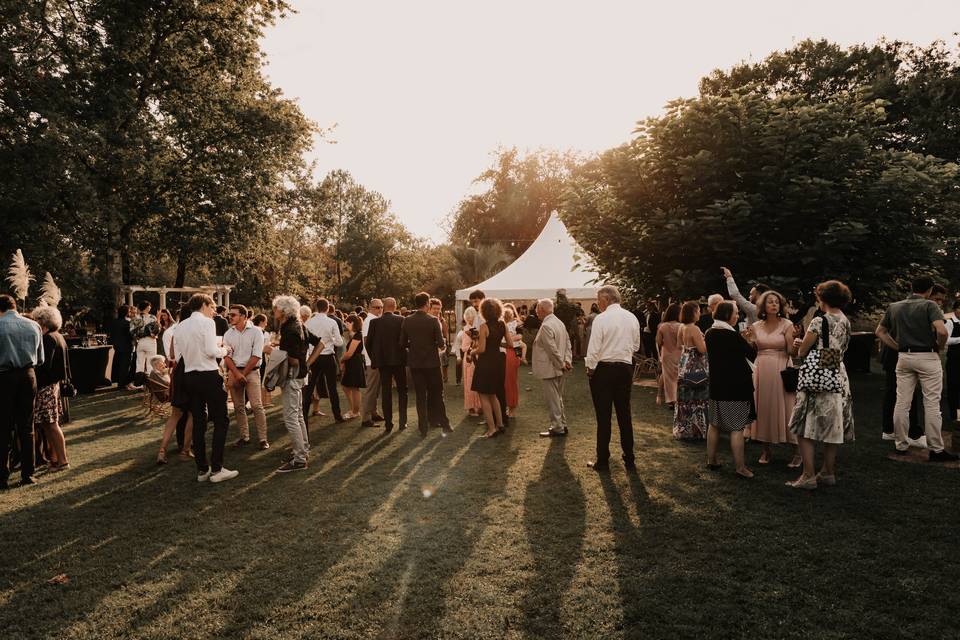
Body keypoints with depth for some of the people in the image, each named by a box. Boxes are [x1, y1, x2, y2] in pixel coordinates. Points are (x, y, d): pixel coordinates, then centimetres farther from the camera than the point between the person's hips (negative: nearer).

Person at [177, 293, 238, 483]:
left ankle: (202, 469, 15)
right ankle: (216, 469, -2)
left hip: (189, 376, 7)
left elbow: (178, 354, 12)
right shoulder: (207, 322, -9)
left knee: (198, 423, 11)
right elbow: (211, 351, -18)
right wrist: (224, 350, 1)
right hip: (209, 375, -7)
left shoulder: (181, 326, 12)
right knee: (221, 421, 0)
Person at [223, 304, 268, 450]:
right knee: (238, 406, 7)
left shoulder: (256, 332, -4)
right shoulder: (228, 334, 8)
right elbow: (227, 356, 2)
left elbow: (256, 356, -9)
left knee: (257, 406, -9)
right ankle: (244, 436, 17)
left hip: (251, 371, -4)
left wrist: (243, 374, -10)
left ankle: (262, 439, -5)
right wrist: (236, 374, -12)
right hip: (234, 371, 4)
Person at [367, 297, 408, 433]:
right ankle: (402, 422, 13)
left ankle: (388, 424, 8)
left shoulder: (375, 322, -4)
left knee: (386, 392, 7)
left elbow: (369, 342, -2)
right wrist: (405, 355, 9)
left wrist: (374, 358, 12)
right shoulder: (401, 320, -7)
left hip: (382, 361, 1)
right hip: (399, 360, -1)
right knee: (402, 391, 13)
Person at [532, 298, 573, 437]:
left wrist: (561, 364, -13)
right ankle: (562, 425, 26)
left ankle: (557, 428, 4)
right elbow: (568, 343, 10)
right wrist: (567, 361, 3)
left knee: (553, 400, -2)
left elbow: (552, 349, -23)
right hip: (559, 368, 10)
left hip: (551, 369, -10)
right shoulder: (559, 322, 11)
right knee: (558, 398, 18)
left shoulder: (546, 326, -20)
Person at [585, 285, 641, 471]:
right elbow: (636, 346, 12)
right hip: (626, 369, 5)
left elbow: (594, 349, -14)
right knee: (625, 415, 13)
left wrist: (590, 369, -1)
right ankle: (629, 459, 21)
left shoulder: (601, 319, -14)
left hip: (603, 369, -5)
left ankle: (602, 461, 9)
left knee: (603, 416, 2)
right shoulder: (632, 318, 3)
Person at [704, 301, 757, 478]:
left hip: (716, 385, 7)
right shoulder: (733, 335, -18)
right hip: (735, 386, -7)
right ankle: (740, 467, 2)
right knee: (737, 427, -2)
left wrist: (743, 339, 12)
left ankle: (711, 460, 24)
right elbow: (752, 354, -9)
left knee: (715, 424, 16)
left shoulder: (709, 334, 3)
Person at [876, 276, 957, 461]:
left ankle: (901, 445, 13)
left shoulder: (894, 307, 7)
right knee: (931, 404, 1)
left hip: (904, 357, 5)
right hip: (927, 357, -4)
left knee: (902, 403, 7)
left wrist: (898, 347, 11)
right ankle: (936, 450, 5)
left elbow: (880, 332, 12)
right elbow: (942, 331, -22)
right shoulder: (929, 305, -8)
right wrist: (939, 347, -4)